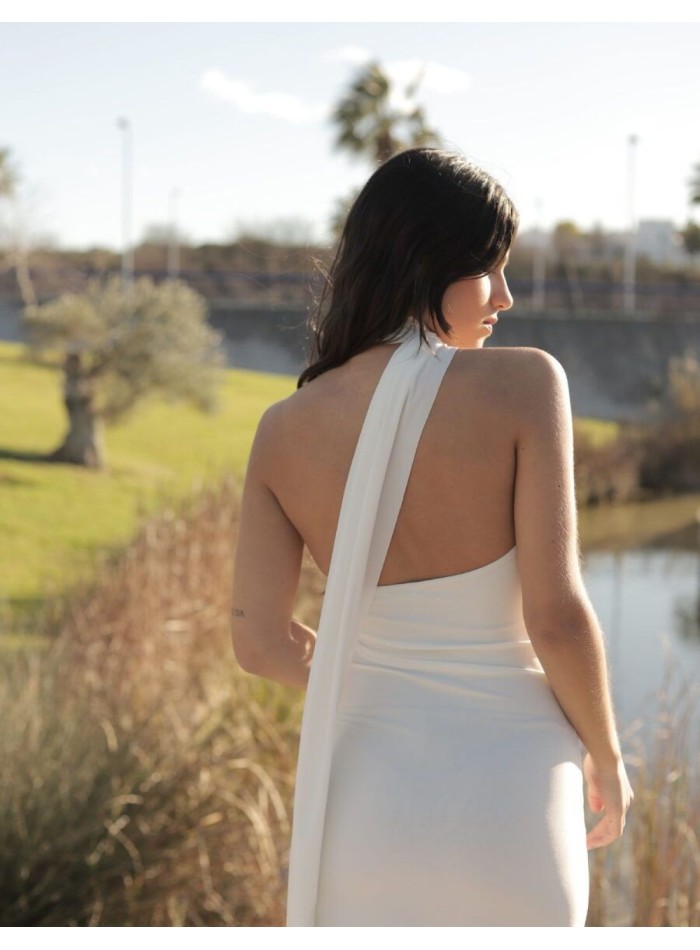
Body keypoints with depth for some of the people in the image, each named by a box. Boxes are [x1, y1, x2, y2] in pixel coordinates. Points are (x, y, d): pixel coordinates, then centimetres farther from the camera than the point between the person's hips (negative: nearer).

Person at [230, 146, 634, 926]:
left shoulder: (285, 430, -3)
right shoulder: (523, 383, -14)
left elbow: (259, 641, 0)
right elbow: (556, 614, -16)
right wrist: (607, 757, 1)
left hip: (366, 790, 3)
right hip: (507, 796, -3)